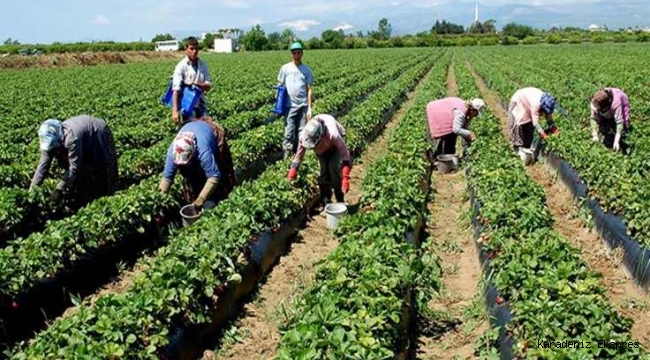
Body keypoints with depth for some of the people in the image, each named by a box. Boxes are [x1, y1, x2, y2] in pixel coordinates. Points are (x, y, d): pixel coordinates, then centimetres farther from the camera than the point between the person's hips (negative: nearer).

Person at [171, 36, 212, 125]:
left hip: (201, 105, 4)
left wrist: (195, 84, -17)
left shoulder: (203, 65, 5)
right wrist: (175, 111, -27)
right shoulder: (181, 66, -8)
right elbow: (176, 90, -17)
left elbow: (208, 86, 3)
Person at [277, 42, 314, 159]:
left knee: (301, 132, 5)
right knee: (289, 132, -4)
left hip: (303, 105, 1)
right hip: (290, 105, -1)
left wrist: (309, 108, -2)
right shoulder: (285, 68, 3)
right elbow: (280, 86, 7)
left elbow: (309, 90, 4)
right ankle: (287, 156, 3)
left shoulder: (306, 70, 4)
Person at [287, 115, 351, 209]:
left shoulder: (333, 135, -47)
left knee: (333, 168, -20)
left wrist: (345, 178, -43)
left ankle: (340, 200, -6)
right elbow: (299, 154, -17)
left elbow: (345, 154, -39)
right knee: (323, 170, -11)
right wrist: (293, 170, -16)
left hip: (334, 145, -3)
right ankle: (325, 201, 5)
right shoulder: (304, 136, -36)